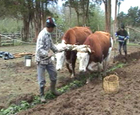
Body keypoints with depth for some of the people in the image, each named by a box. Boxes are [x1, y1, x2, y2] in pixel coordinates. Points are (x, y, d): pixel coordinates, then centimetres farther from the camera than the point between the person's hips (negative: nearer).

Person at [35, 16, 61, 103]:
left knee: (54, 74, 16)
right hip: (41, 60, -8)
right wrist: (47, 54, -39)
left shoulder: (49, 34, 3)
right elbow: (39, 49, -27)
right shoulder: (42, 35, -23)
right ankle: (42, 95, 16)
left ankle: (53, 90, 35)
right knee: (42, 79, 2)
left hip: (48, 59, 8)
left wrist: (56, 50, 5)